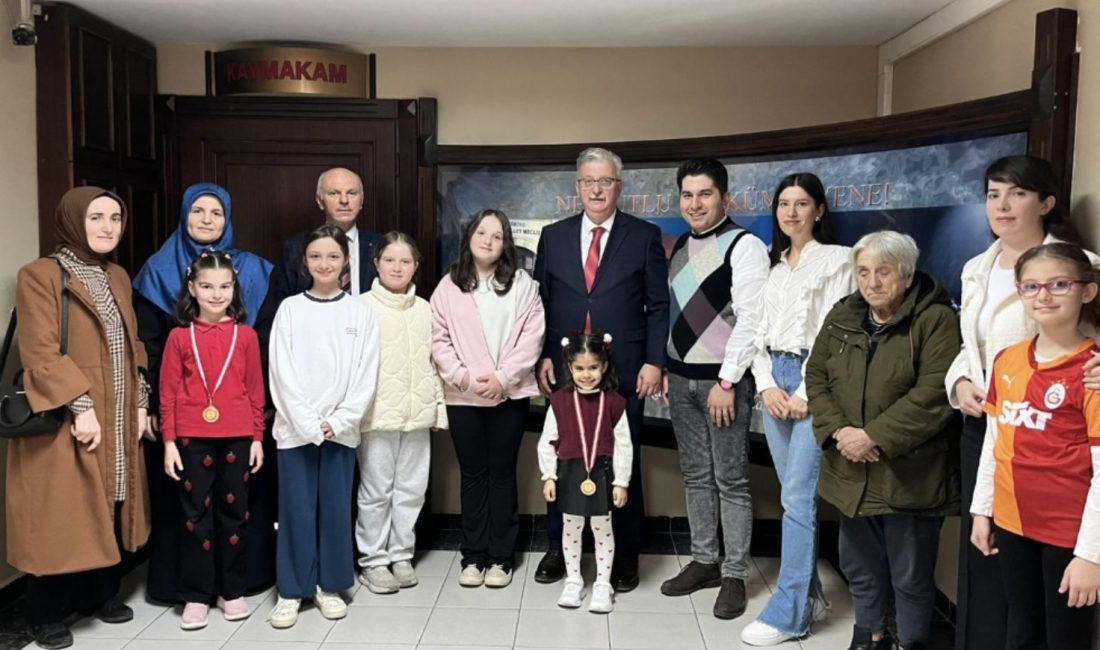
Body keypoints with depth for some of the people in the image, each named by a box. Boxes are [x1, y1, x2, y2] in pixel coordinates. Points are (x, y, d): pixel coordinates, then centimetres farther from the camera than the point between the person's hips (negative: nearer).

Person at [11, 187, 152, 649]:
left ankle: (103, 594, 27)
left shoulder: (118, 278, 12)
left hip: (118, 421, 6)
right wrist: (81, 405, -20)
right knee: (63, 515, 0)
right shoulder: (40, 275, -9)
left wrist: (140, 403, 8)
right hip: (64, 421, -6)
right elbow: (40, 353, -16)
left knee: (109, 509, 12)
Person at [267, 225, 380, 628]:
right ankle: (291, 590, 16)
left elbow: (366, 375, -1)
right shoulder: (289, 309, 1)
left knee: (336, 510, 7)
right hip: (295, 428, 0)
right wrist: (309, 424, -11)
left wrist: (338, 421, -10)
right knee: (296, 511, 4)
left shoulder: (359, 312, 2)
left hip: (341, 429, 1)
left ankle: (330, 587, 21)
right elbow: (282, 374, -4)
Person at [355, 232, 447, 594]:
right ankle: (373, 560, 16)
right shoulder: (363, 306, -4)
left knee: (411, 489, 10)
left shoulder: (424, 308, 9)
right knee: (376, 491, 3)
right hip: (378, 414, -4)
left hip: (417, 414, 4)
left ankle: (401, 555, 23)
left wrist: (439, 405, 12)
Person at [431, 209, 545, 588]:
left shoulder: (522, 284, 1)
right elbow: (439, 339, 1)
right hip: (462, 396, 1)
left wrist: (503, 377, -13)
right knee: (472, 474, 9)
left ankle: (501, 557, 16)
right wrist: (461, 375, -12)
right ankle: (473, 555, 19)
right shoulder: (449, 286, 4)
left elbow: (531, 337, -4)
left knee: (502, 473, 6)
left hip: (509, 394, -1)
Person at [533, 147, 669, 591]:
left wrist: (654, 361, -6)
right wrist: (542, 357, 1)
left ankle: (625, 557, 20)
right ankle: (558, 550, 25)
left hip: (624, 372, -2)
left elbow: (658, 305, 1)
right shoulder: (553, 236, 8)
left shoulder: (644, 236, 2)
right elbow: (540, 302, 10)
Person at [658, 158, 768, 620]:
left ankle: (735, 575, 13)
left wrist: (727, 381, -18)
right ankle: (704, 561, 26)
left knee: (730, 480, 1)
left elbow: (751, 320, -16)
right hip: (681, 377, 7)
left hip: (723, 379, -7)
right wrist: (665, 369, 13)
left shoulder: (745, 246, -10)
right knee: (695, 476, 14)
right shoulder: (680, 246, 12)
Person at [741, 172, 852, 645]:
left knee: (798, 497, -8)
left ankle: (788, 613, -1)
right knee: (793, 495, 10)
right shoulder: (775, 266, 16)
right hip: (775, 380, 7)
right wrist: (767, 385, -3)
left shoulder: (837, 259, -3)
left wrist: (806, 393, -13)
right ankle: (811, 596, 22)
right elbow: (760, 331, 12)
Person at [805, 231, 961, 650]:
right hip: (851, 471, 6)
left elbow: (934, 395, -19)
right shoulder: (841, 317, 7)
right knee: (860, 566, 20)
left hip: (908, 476, -5)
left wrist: (874, 436, -20)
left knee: (911, 575, 9)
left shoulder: (936, 320, -11)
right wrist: (836, 430, -9)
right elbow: (816, 376, 6)